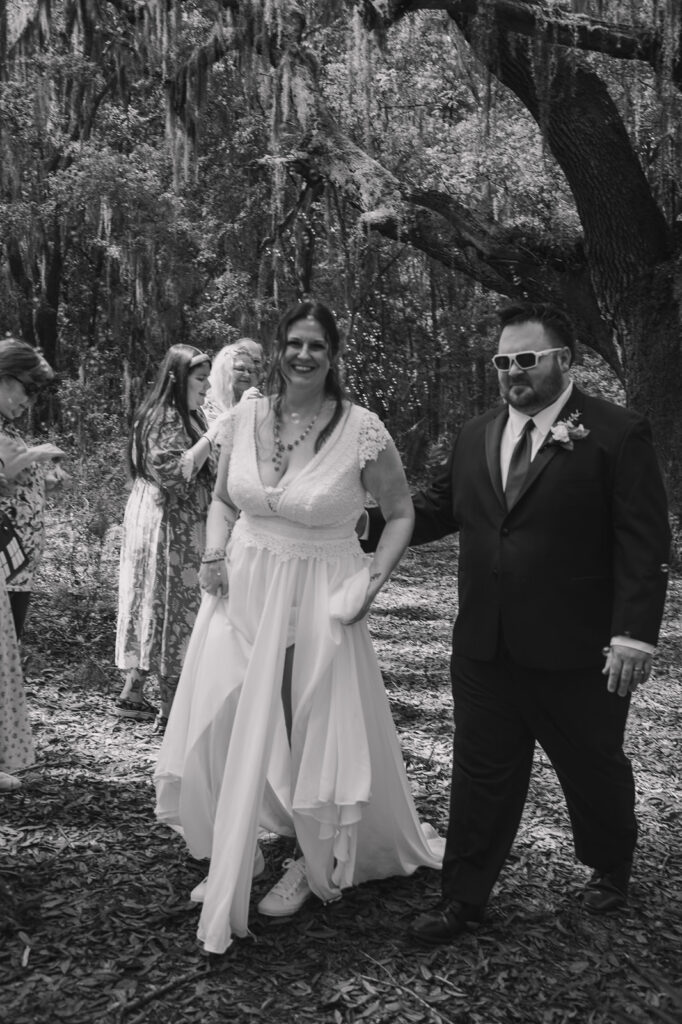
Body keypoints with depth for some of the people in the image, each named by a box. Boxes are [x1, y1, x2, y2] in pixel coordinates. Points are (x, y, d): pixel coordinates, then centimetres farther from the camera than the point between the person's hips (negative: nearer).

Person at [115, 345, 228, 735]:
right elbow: (174, 473, -23)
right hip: (169, 531, -9)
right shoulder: (163, 418, -14)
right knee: (173, 609, -3)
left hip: (183, 530, 9)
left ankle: (133, 694, 20)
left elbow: (204, 473, 17)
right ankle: (170, 712, 5)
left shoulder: (188, 417, 15)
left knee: (158, 610, 13)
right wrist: (212, 435, -22)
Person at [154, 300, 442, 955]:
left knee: (315, 734, 10)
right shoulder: (246, 416, -2)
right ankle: (233, 859, 33)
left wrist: (372, 580, -14)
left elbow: (401, 514, -3)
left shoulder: (362, 430, -14)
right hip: (242, 591, 4)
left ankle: (312, 864, 36)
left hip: (319, 599, -4)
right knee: (224, 728, 8)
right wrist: (214, 554, -4)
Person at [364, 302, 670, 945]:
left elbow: (644, 545, -12)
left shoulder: (617, 435, -8)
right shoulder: (475, 436, 8)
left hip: (575, 652, -3)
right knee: (481, 773, 12)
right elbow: (436, 508, 13)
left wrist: (634, 634, -17)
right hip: (485, 647, 4)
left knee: (593, 767, 18)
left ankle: (610, 868, 45)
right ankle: (463, 898, 27)